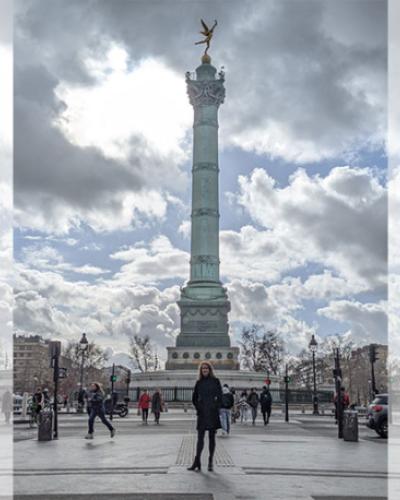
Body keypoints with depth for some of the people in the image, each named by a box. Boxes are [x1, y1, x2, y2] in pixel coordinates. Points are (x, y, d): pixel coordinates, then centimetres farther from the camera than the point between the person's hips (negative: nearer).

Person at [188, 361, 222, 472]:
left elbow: (220, 397, 0)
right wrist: (198, 408, 6)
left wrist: (215, 408, -8)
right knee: (200, 438, -2)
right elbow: (194, 398, 16)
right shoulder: (199, 382, 9)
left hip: (212, 413, -2)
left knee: (211, 438, 5)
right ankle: (197, 463, -4)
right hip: (202, 413, 2)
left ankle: (210, 463, 11)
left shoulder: (215, 381, 2)